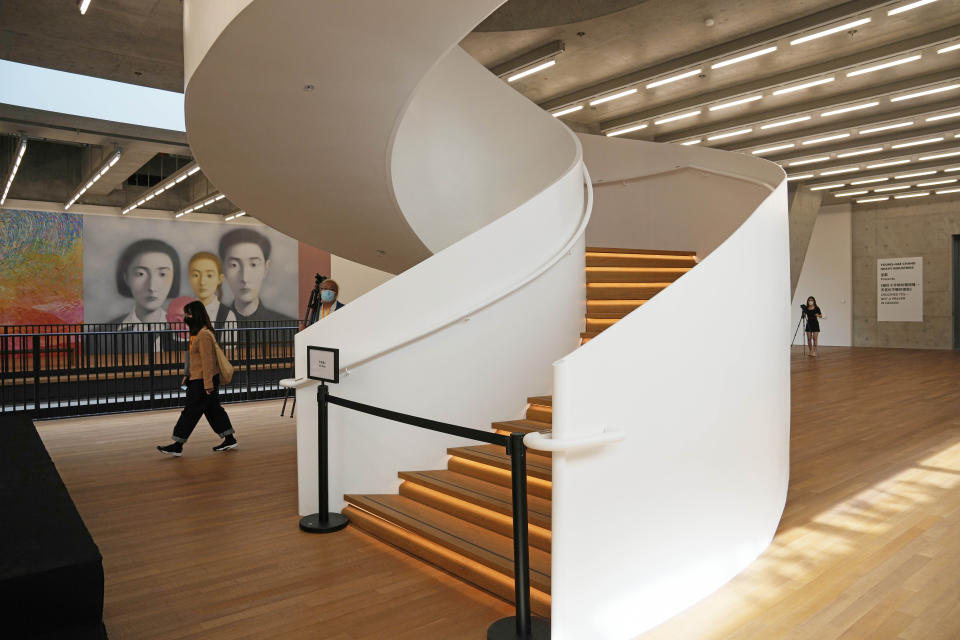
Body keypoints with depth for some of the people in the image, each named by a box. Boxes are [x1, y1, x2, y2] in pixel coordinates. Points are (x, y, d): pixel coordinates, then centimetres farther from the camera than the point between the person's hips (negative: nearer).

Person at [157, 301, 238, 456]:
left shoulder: (204, 335, -19)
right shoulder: (197, 333, 15)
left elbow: (207, 361, -22)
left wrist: (208, 384, -22)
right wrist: (188, 375, 23)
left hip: (203, 381, -10)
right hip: (197, 379, 10)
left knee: (190, 411, -4)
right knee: (213, 410, 13)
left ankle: (177, 446, 3)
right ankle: (229, 439, 19)